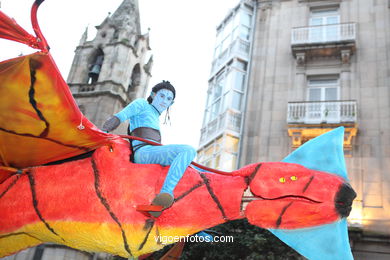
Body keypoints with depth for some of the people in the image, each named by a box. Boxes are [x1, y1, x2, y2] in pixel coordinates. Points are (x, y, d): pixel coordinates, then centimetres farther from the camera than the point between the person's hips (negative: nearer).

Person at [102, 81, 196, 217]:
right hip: (144, 153, -9)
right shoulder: (142, 104, 12)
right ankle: (166, 193, -49)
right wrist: (103, 132, -16)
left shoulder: (156, 119, 33)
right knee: (189, 151, -31)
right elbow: (118, 117, -1)